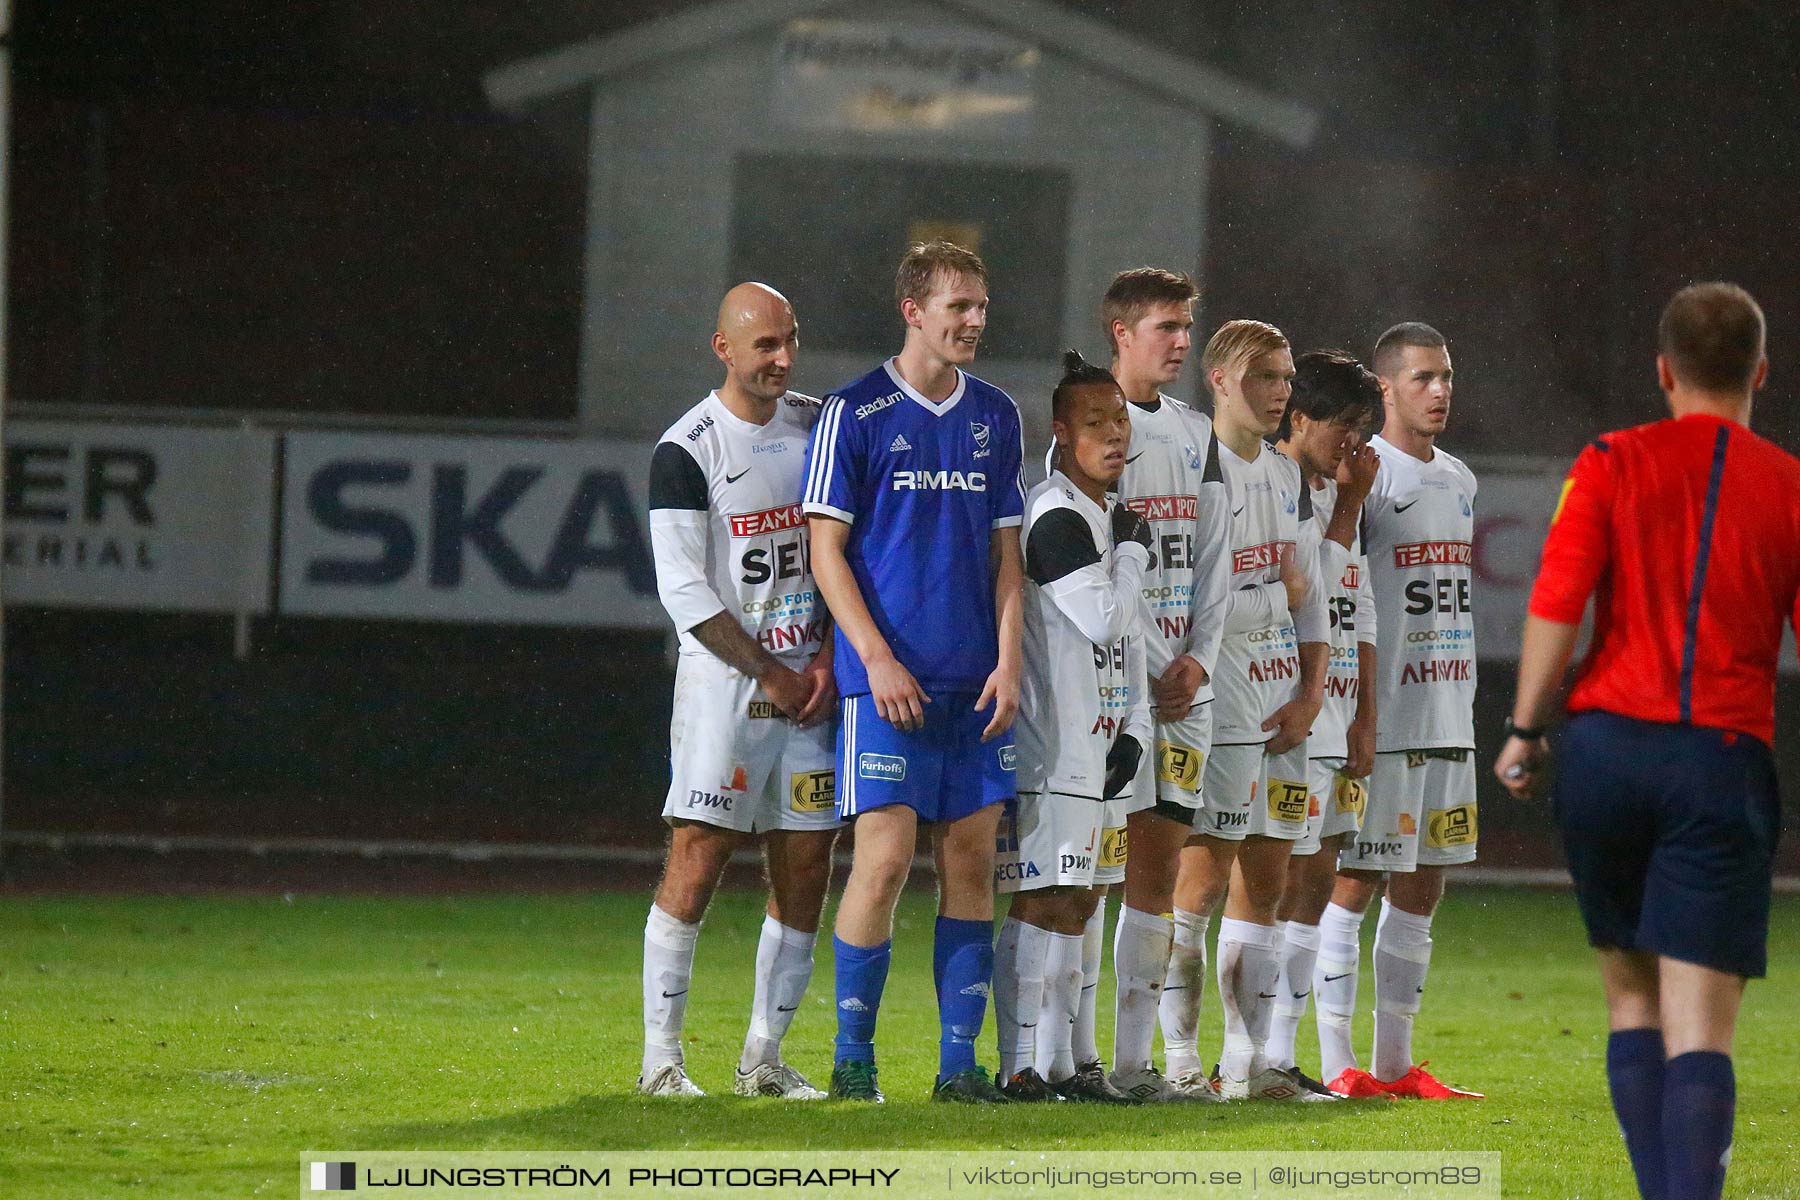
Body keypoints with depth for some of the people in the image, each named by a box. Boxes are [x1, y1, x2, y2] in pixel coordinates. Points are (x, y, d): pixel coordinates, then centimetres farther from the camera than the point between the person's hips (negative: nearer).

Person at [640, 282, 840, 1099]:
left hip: (809, 683, 5)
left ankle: (764, 1057, 10)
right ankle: (660, 1055, -6)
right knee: (697, 861, -10)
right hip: (723, 681, -5)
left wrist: (829, 657, 1)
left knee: (805, 869, 3)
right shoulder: (686, 451, -8)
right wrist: (771, 675, -10)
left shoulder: (821, 427, 9)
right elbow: (684, 591, -10)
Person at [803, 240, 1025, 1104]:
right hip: (888, 680, -5)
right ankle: (852, 1057, 0)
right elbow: (826, 548, -3)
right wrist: (878, 659, -11)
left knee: (971, 859, 3)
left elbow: (1006, 551, 15)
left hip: (977, 684, 5)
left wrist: (1009, 661, 4)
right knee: (885, 857, -10)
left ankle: (959, 1059, 8)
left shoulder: (996, 417, 12)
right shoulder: (855, 414, -3)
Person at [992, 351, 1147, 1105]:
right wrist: (1133, 552, -5)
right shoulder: (1057, 518, -13)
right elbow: (1101, 621, -20)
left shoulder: (1105, 518, 18)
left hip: (1094, 745, 10)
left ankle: (1060, 1063, 17)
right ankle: (1025, 1066, -10)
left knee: (1077, 902, 12)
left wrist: (1135, 727, 11)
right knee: (1046, 902, -11)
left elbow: (1128, 639, 21)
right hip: (1050, 748, -10)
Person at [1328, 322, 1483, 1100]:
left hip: (1449, 715, 8)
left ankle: (1394, 1061, 14)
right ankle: (1338, 1063, -3)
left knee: (1422, 886, 9)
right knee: (1355, 881, -5)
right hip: (1380, 716, -8)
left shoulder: (1458, 480, 16)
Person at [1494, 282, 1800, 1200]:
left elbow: (1556, 606, -6)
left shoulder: (1612, 464, 3)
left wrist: (1524, 731, 1)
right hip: (1726, 760, -1)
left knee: (1631, 994, 16)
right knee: (1699, 1027, -4)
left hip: (1608, 745, 1)